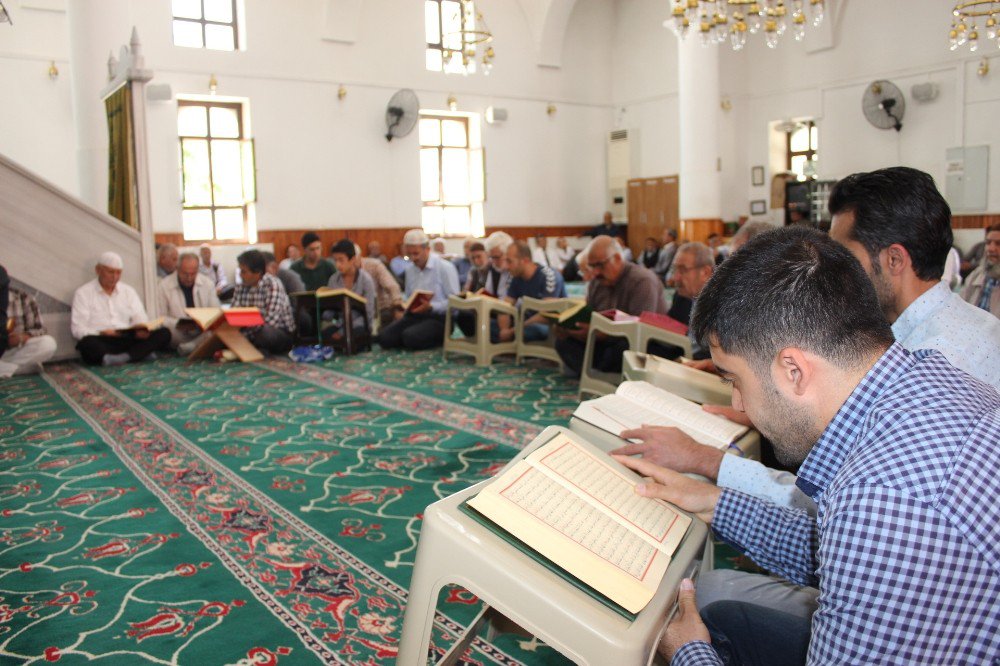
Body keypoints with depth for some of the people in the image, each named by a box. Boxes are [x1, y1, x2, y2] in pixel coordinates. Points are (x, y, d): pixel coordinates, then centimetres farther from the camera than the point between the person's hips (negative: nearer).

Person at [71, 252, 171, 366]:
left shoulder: (128, 291, 20)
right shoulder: (83, 293, 7)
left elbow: (140, 318, 11)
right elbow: (78, 329, -2)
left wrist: (143, 330, -14)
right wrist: (101, 333, -21)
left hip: (128, 339, 4)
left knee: (163, 333, -21)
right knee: (88, 343, -40)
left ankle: (123, 357, -41)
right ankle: (142, 352, -44)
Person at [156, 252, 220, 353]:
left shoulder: (207, 283, 6)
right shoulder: (164, 285, -2)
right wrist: (178, 324, -21)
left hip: (203, 331, 2)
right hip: (177, 334, -2)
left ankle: (188, 347, -37)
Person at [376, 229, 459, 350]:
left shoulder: (445, 267, -5)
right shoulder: (410, 270, 16)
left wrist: (431, 306, -23)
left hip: (438, 318, -6)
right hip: (414, 315, 6)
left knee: (410, 336, -33)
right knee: (384, 336, -19)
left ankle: (439, 339, -5)